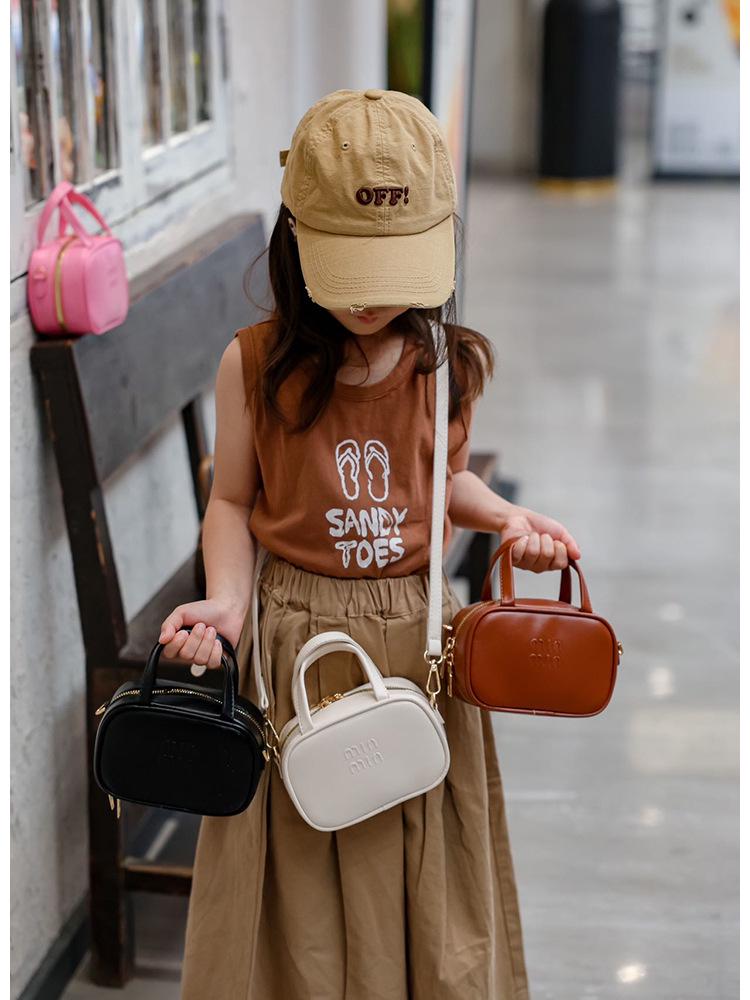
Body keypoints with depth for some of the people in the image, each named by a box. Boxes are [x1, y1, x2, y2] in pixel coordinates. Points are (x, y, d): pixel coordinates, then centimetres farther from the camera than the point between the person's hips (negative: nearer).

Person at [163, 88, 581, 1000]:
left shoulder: (452, 364, -3)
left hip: (420, 636, 2)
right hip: (293, 638, -2)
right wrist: (225, 601, -16)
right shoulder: (253, 364, -10)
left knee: (427, 885, 15)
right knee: (300, 886, 12)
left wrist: (510, 519, -4)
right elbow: (232, 503, 0)